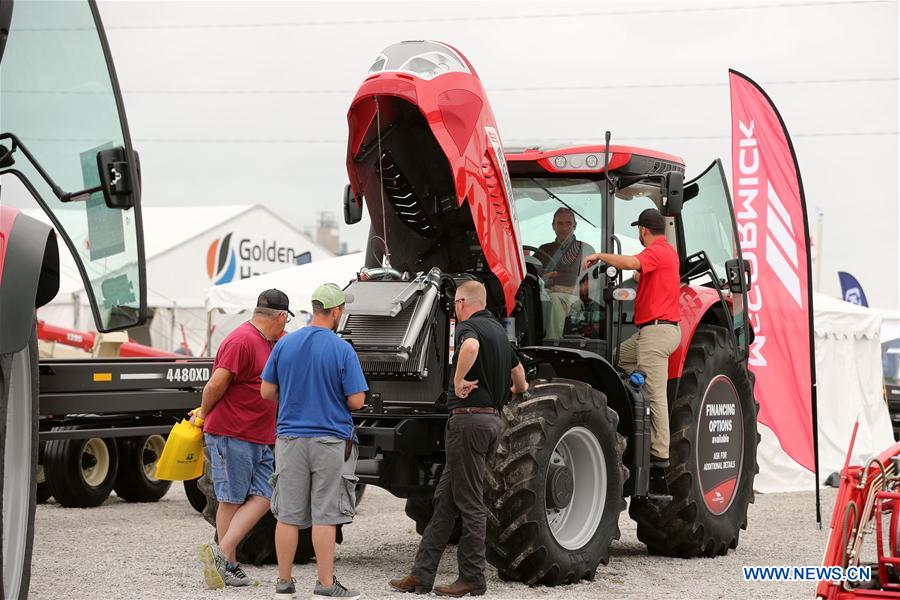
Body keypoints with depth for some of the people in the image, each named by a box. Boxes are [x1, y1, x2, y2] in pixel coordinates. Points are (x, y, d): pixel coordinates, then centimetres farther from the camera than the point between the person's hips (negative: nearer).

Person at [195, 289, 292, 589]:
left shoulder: (269, 343, 18)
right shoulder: (242, 341, -15)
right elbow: (217, 384, -18)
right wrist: (203, 415, -4)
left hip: (260, 439, 9)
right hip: (231, 435, -9)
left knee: (263, 497, -1)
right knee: (232, 500, -4)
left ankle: (222, 556, -4)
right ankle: (227, 563, 2)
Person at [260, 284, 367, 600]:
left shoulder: (284, 345, 1)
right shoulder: (342, 349, -10)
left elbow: (267, 391, 6)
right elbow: (356, 401, -10)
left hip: (290, 439, 3)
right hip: (330, 440, -3)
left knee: (288, 514, 8)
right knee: (325, 516, 1)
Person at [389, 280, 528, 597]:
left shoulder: (468, 326, -9)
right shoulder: (498, 330, 18)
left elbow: (470, 346, -36)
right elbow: (516, 368, 37)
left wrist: (459, 381, -23)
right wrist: (519, 389, 57)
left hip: (469, 416, -9)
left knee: (469, 502, -3)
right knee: (446, 498, 9)